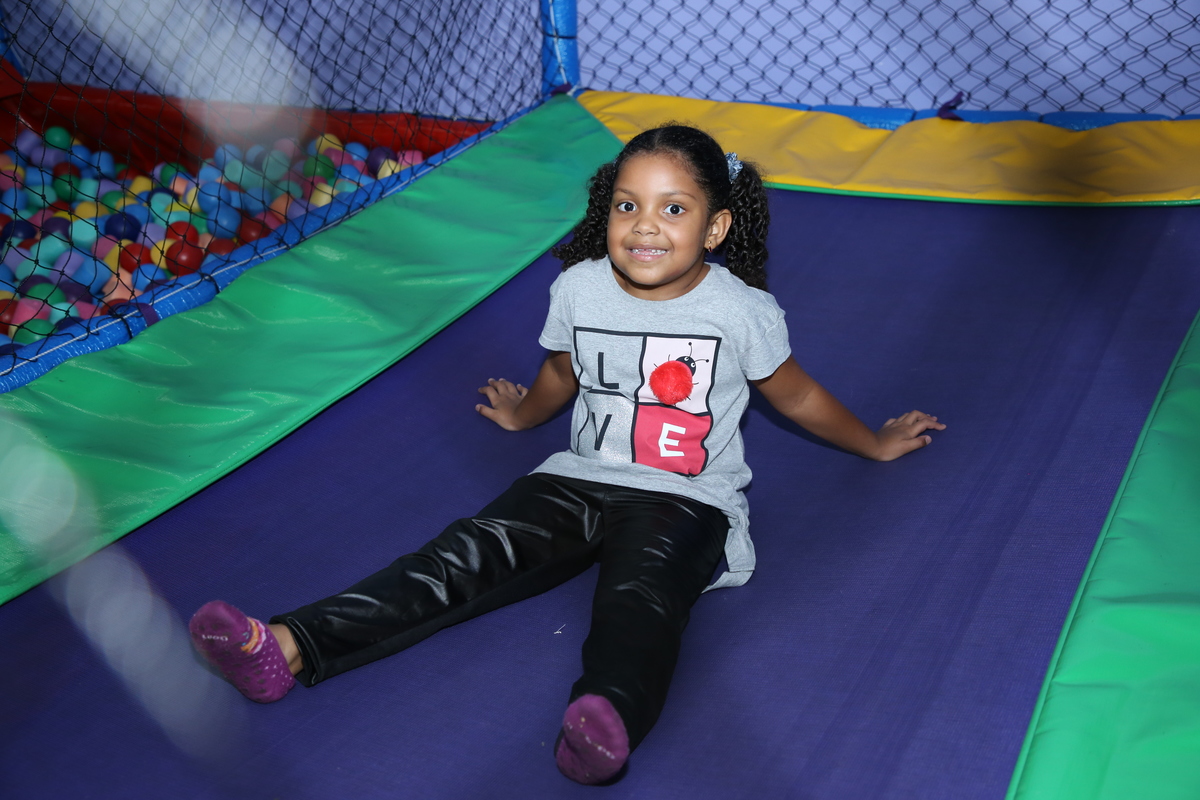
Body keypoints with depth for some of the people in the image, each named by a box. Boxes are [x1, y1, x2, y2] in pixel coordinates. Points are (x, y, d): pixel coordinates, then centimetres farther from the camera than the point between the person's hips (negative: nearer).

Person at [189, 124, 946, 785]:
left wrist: (877, 443, 24)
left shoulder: (744, 311, -7)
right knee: (467, 554, -20)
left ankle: (608, 721, -65)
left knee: (639, 595, -36)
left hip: (686, 500, -3)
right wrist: (519, 415, 41)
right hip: (581, 479, 3)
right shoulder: (579, 289, 1)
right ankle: (288, 648, -34)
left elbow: (797, 395, 11)